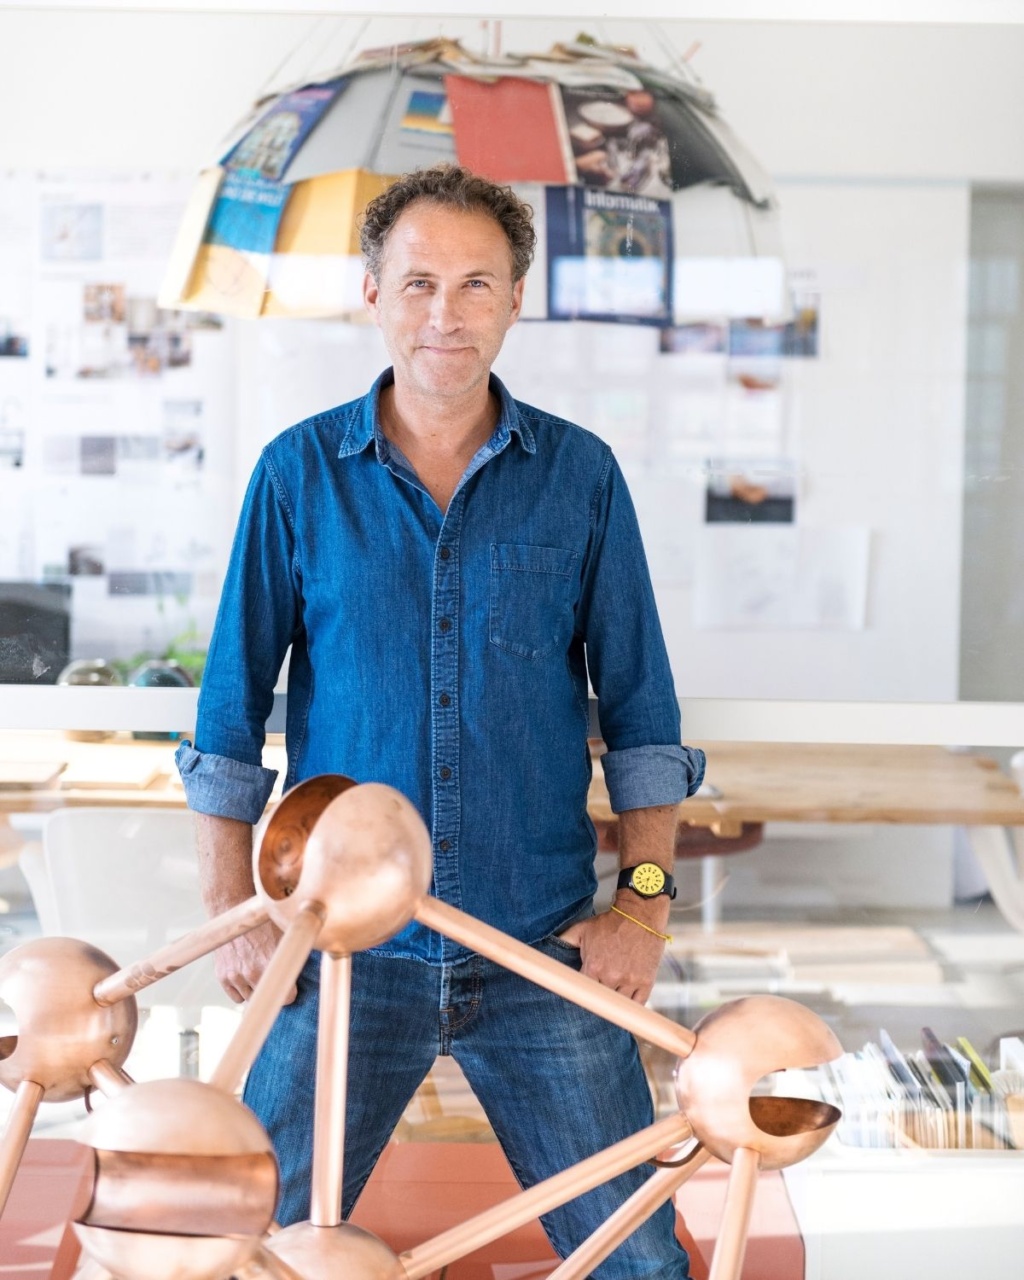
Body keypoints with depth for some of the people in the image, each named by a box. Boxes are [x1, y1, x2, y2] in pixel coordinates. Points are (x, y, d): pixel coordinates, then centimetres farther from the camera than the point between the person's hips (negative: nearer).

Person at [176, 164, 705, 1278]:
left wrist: (644, 901, -1)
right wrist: (232, 915, 0)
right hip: (348, 947, 0)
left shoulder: (580, 475, 3)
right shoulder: (299, 472, 1)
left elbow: (640, 711, 6)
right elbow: (231, 708, 4)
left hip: (546, 946, 0)